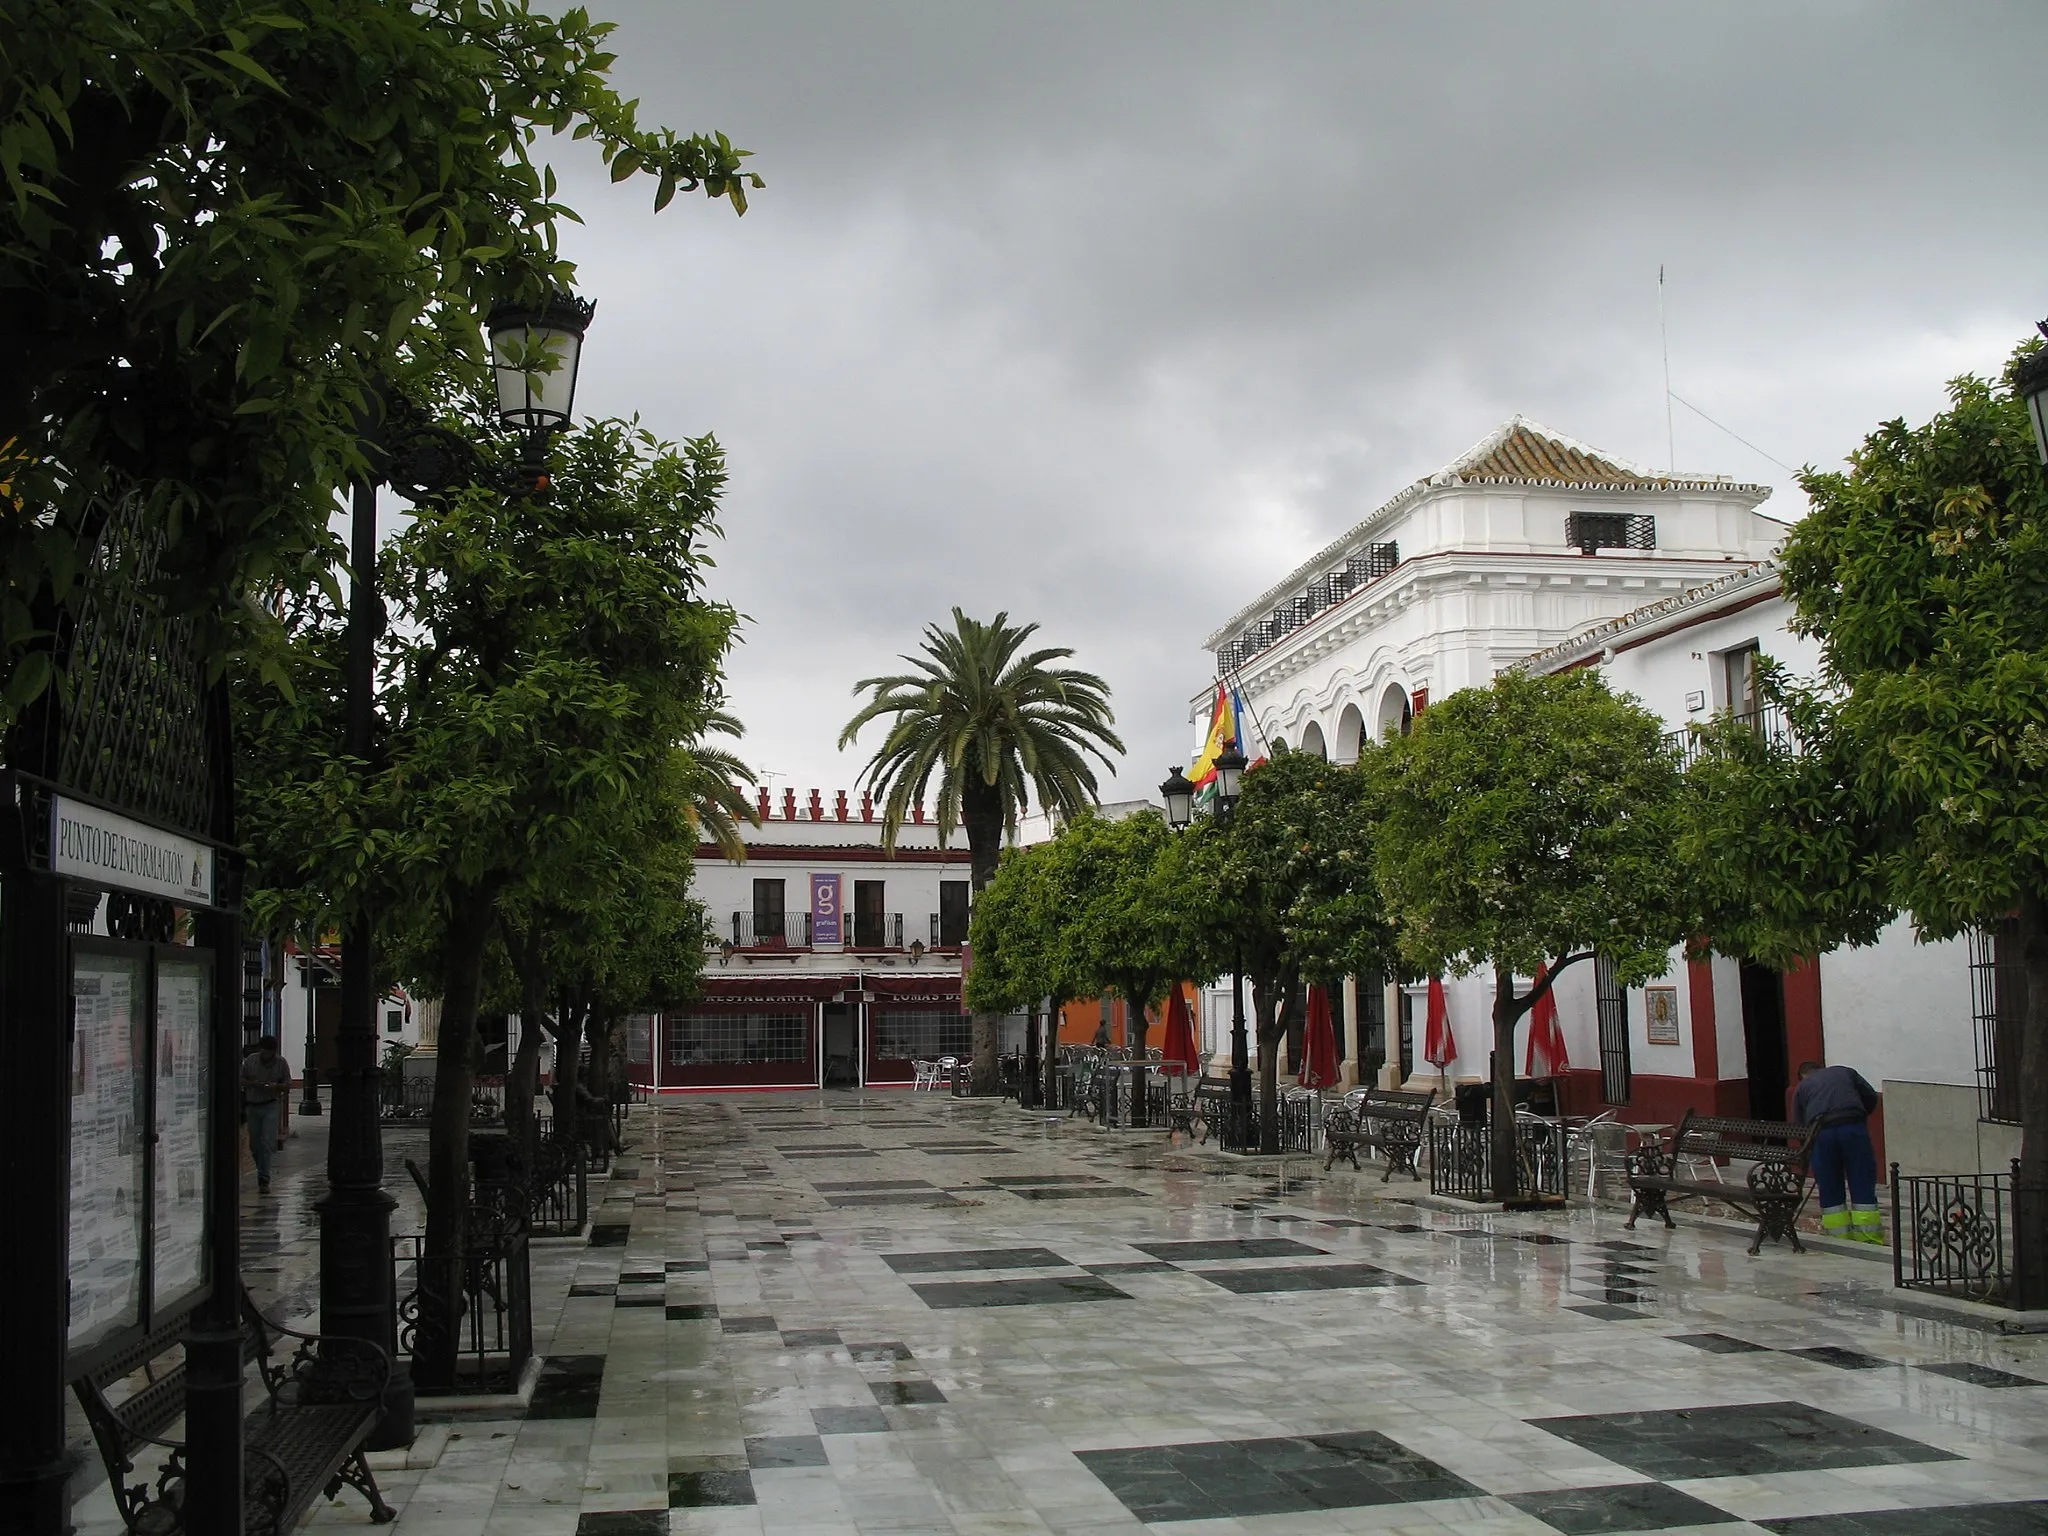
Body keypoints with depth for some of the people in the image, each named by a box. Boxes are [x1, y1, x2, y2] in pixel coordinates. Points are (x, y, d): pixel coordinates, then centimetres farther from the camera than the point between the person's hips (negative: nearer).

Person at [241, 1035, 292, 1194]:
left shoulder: (281, 1063, 0)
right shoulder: (250, 1060, 2)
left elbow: (288, 1086, 4)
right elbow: (240, 1080, 5)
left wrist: (276, 1086, -17)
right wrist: (253, 1083, -14)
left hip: (270, 1106, -2)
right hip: (252, 1106, 2)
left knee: (267, 1142, -13)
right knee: (255, 1144, 7)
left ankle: (264, 1180, -14)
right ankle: (263, 1173, 27)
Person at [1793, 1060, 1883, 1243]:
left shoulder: (1802, 1087, 25)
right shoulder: (1845, 1072, 28)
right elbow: (1871, 1097, 18)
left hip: (1820, 1133, 0)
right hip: (1853, 1128, 0)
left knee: (1829, 1191, 10)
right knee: (1863, 1185, 4)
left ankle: (1840, 1240, 12)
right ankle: (1869, 1240, 3)